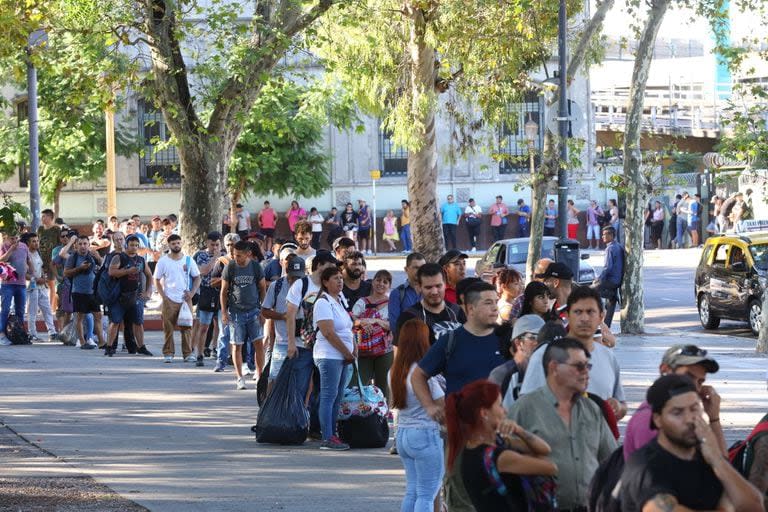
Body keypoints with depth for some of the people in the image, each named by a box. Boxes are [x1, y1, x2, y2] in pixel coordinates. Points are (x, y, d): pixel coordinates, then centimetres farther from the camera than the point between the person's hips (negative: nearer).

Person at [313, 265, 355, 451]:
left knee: (338, 397, 9)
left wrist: (354, 351, 6)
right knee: (329, 396, -8)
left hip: (343, 357, 9)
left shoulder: (340, 301, 16)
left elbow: (348, 329, 21)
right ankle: (327, 439, -9)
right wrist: (347, 353, -13)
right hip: (329, 356, -9)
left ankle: (333, 434, 14)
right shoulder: (323, 303, -12)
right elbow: (328, 333, -18)